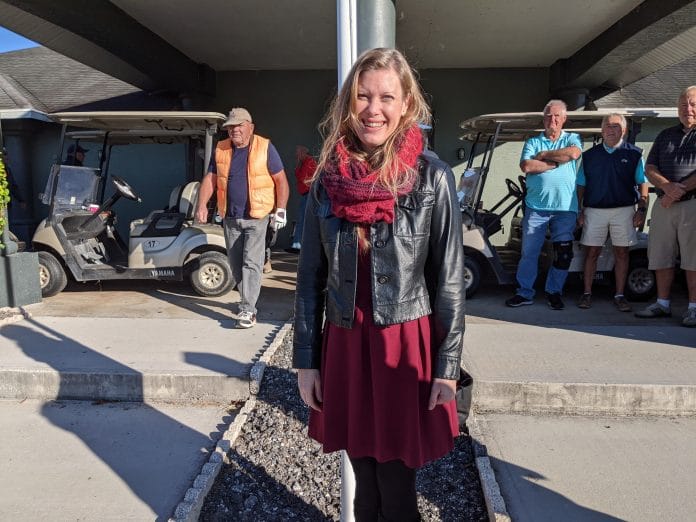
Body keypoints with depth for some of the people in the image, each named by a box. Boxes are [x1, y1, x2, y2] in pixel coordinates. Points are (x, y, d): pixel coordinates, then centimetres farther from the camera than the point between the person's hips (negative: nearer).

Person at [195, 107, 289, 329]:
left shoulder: (265, 147, -4)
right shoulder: (220, 149, 7)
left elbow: (281, 180, -3)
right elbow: (210, 178, 9)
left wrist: (280, 210, -8)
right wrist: (202, 204, -4)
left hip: (256, 217, -5)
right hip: (230, 218, 5)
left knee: (251, 263, -11)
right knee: (236, 264, 12)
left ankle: (248, 310, -7)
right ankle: (247, 300, 29)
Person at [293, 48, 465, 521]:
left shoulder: (433, 177, -7)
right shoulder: (327, 178, 1)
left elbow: (450, 278, -5)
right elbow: (310, 276, 4)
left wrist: (448, 365, -5)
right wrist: (305, 359, 4)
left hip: (407, 345, -2)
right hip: (343, 344, 3)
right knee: (365, 477, 17)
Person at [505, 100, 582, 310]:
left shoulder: (572, 139, 11)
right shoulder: (533, 142, 11)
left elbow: (573, 153, -13)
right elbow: (526, 166, -7)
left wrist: (544, 155, -5)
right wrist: (556, 162, -7)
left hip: (565, 207, 0)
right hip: (536, 206, 0)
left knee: (563, 254, 5)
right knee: (529, 252, 2)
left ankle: (554, 292, 18)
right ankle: (525, 293, 11)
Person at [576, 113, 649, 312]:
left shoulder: (634, 154, 7)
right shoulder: (589, 155, 10)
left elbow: (643, 184, 6)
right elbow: (581, 186, 11)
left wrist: (642, 209, -4)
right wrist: (579, 211, 4)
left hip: (623, 210, -1)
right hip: (594, 211, 1)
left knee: (622, 253, 2)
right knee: (591, 252, 2)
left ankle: (619, 295, 10)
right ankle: (586, 293, 10)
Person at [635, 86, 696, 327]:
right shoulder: (665, 135, 17)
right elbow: (650, 169, 8)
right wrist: (668, 187, -10)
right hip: (663, 205, 5)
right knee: (660, 257, 8)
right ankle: (662, 304, 18)